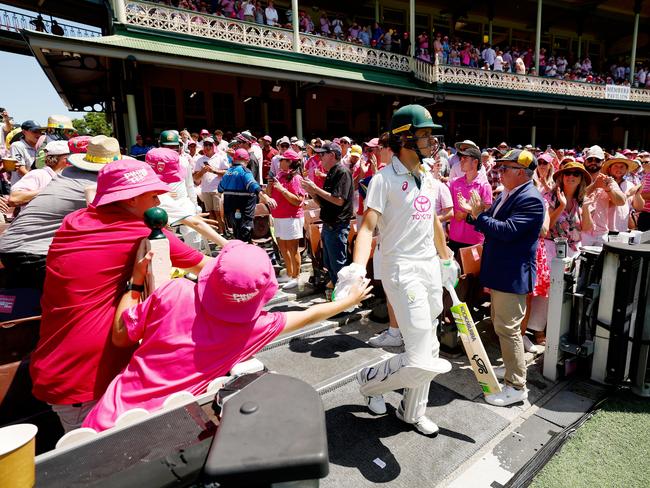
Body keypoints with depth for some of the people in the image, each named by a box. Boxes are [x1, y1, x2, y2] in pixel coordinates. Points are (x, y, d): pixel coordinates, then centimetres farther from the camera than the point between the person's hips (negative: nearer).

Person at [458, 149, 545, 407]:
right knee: (501, 325, 21)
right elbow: (491, 224, 15)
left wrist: (478, 214, -21)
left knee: (507, 328, -3)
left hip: (512, 276, -10)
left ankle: (516, 387, 12)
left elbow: (507, 231, -27)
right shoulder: (505, 194, 11)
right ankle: (511, 372, 38)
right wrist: (474, 213, 0)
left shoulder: (530, 199, -18)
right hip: (499, 273, 10)